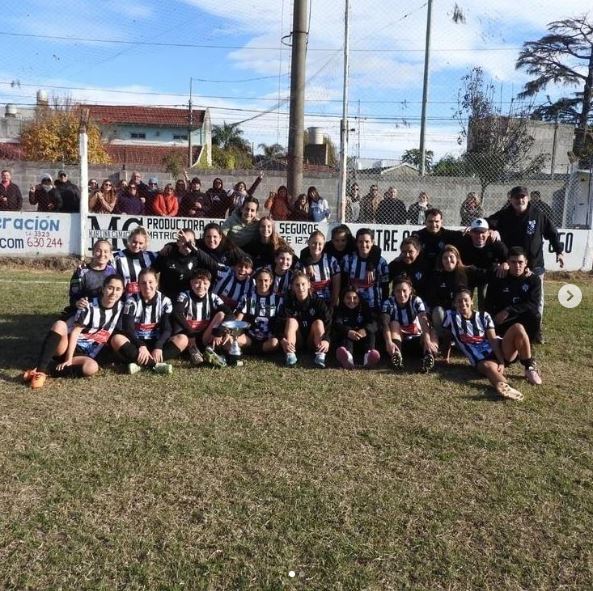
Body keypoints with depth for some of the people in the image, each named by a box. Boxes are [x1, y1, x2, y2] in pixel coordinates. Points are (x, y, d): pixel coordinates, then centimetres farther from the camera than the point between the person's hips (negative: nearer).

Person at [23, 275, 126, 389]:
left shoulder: (121, 308, -1)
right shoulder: (90, 307, -10)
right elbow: (75, 332, -15)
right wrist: (68, 360, -22)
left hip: (87, 355, 2)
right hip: (69, 347, -2)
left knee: (92, 367, -34)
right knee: (59, 325, -33)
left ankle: (46, 368, -25)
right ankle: (40, 370, -38)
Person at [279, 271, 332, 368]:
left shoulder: (318, 302, -8)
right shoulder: (289, 303, -7)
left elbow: (328, 323, -21)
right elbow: (281, 323, -20)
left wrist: (326, 340, -40)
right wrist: (283, 339, -41)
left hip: (313, 342, 0)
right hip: (296, 343, 0)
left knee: (318, 322, -23)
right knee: (291, 320, -22)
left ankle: (321, 355, -36)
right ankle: (290, 355, -36)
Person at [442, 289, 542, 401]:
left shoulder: (484, 316, 8)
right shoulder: (451, 316, 4)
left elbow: (493, 340, -2)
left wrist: (501, 361, -15)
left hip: (499, 351, 4)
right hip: (482, 360, -4)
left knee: (518, 328, -21)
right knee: (489, 366, -42)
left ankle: (530, 368, -17)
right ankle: (505, 387, -76)